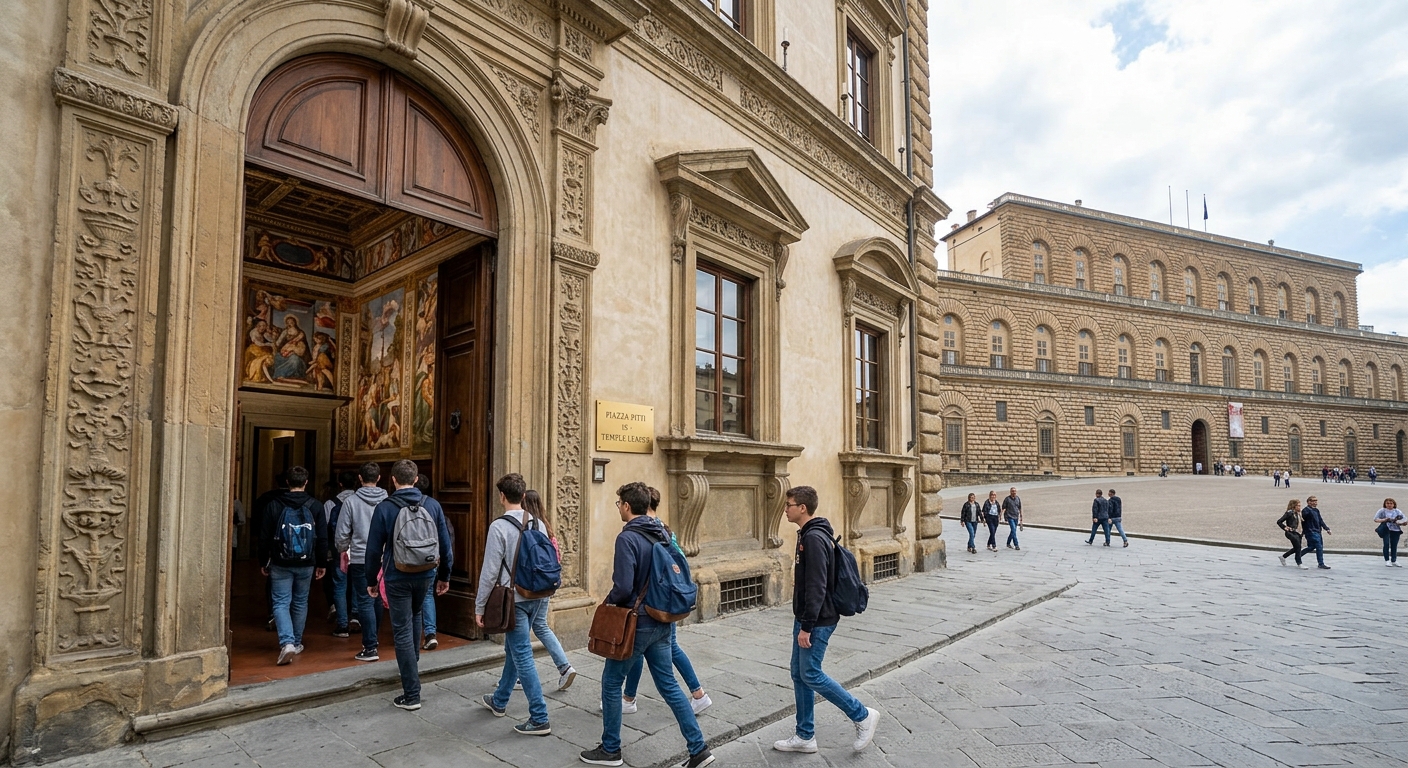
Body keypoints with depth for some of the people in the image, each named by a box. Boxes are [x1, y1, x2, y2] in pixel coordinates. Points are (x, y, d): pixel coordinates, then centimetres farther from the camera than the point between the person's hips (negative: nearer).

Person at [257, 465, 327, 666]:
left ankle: (287, 642, -15)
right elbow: (322, 538, -1)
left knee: (281, 603, 2)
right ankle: (297, 643, 25)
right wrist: (322, 563, 8)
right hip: (306, 564, 1)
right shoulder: (314, 505, -2)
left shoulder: (274, 505, -3)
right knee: (300, 603, 15)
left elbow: (265, 537, 0)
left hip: (280, 564, -1)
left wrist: (263, 562, 10)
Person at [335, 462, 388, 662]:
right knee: (376, 600, 18)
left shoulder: (351, 501, -6)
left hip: (361, 559, -3)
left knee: (365, 602, 2)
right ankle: (372, 639, 31)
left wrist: (343, 551, 15)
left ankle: (370, 648, 2)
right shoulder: (388, 501, -1)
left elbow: (342, 533, -3)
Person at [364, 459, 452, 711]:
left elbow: (374, 549, -5)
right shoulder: (433, 505, -2)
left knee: (403, 631, 2)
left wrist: (371, 580, 7)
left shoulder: (385, 508, -9)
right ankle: (413, 660, 43)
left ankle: (411, 695, 4)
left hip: (397, 577, -3)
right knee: (414, 615, 31)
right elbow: (445, 544, 2)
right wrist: (444, 575, 13)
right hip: (426, 575, 3)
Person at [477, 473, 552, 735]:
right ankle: (499, 701, 39)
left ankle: (539, 719, 2)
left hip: (514, 599, -7)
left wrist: (479, 606, -4)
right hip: (538, 597, 7)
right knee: (513, 650, 22)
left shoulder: (499, 526, -14)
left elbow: (490, 571, -14)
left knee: (523, 657, 0)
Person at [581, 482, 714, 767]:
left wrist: (609, 600, -4)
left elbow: (623, 587, -24)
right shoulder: (663, 534, 4)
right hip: (662, 623, 7)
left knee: (611, 683, 12)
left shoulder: (627, 538, -19)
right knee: (669, 685, 14)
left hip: (636, 623, -7)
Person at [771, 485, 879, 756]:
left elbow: (817, 587, -25)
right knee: (799, 674, 13)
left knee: (811, 675, -1)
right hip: (806, 618, 10)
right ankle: (805, 736, 24)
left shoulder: (814, 538, -22)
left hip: (817, 621, -10)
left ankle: (863, 716, 13)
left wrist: (807, 627, -23)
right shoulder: (807, 535, 10)